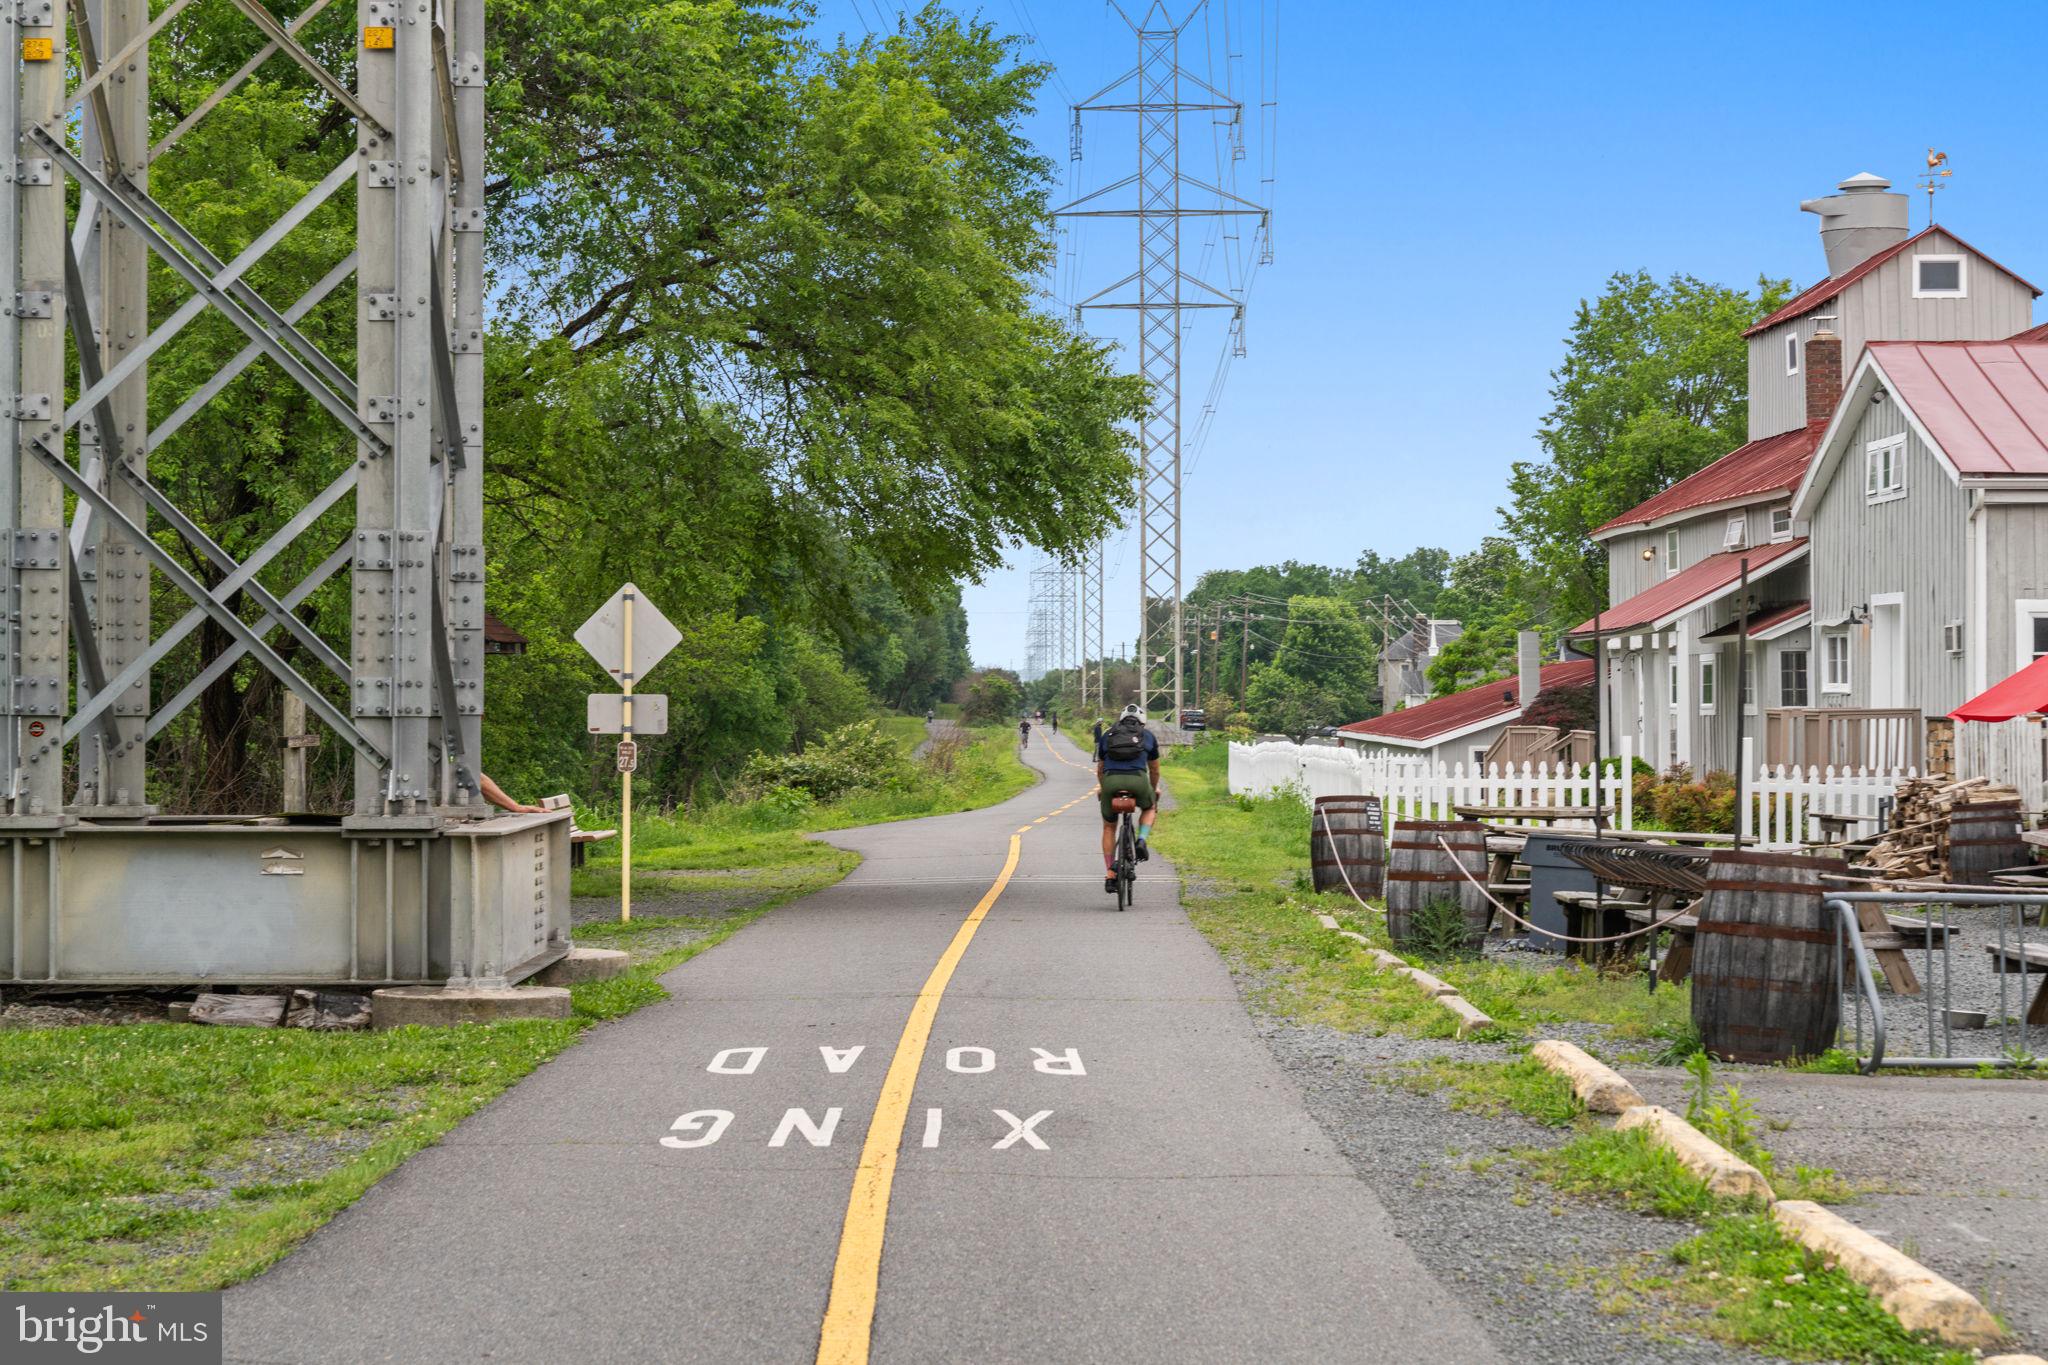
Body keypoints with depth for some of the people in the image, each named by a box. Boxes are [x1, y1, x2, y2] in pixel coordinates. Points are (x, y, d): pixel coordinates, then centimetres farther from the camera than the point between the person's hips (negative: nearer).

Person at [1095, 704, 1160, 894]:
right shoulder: (1147, 736, 25)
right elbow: (1154, 769, 38)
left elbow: (1100, 768, 37)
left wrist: (1101, 787, 56)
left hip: (1110, 780, 1)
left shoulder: (1107, 735, 27)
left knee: (1109, 827, 21)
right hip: (1137, 779, -1)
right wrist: (1154, 789, 57)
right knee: (1150, 808, 33)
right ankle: (1141, 840, 5)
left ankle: (1110, 876, 15)